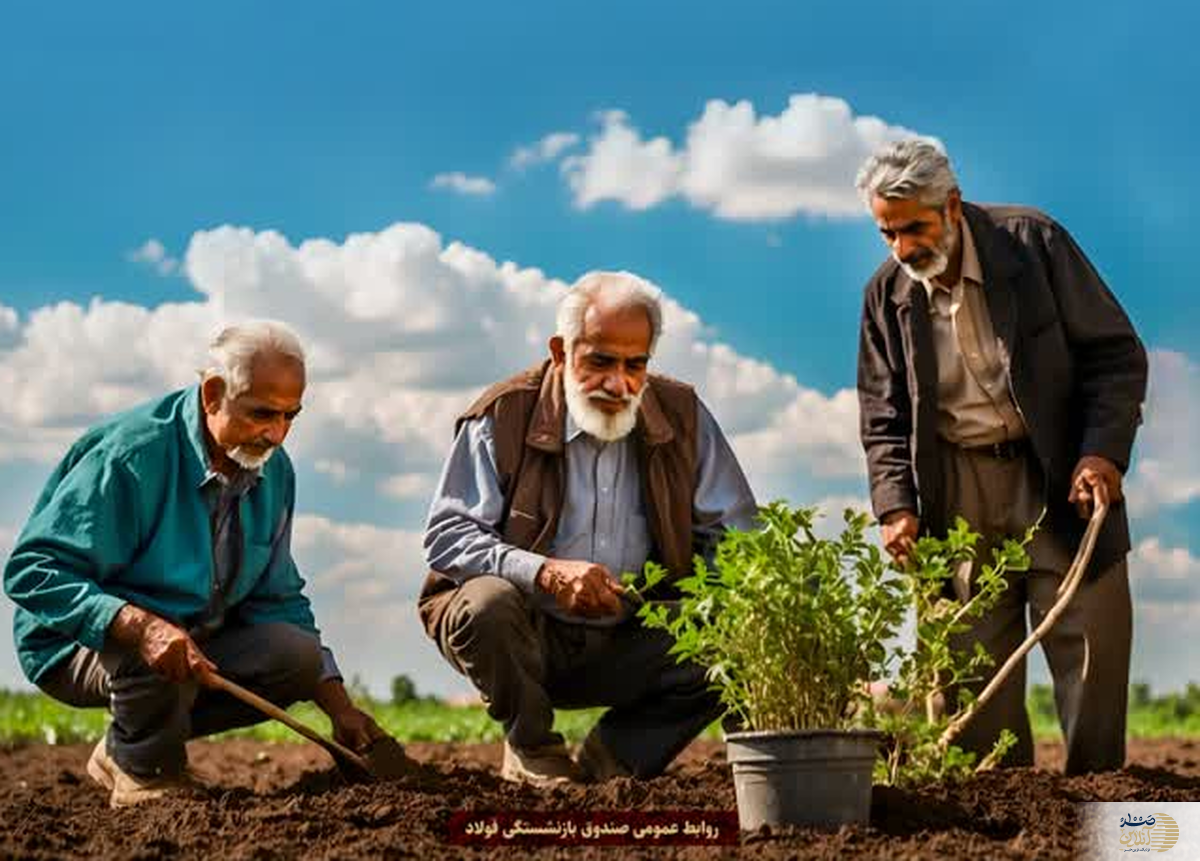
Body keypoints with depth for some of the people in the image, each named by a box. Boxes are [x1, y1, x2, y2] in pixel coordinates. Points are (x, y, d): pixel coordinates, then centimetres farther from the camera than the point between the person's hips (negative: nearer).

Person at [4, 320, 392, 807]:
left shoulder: (273, 470, 0)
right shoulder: (131, 453, -24)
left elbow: (278, 599, 10)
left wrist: (338, 705, 0)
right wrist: (140, 625, -41)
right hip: (79, 645, -7)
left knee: (299, 658, -14)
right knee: (158, 650, -38)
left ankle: (121, 754, 2)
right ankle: (145, 774, -5)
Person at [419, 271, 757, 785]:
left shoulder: (683, 417, 1)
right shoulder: (503, 416, -9)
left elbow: (733, 536, 5)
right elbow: (446, 536, -15)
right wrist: (545, 572, -31)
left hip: (628, 645, 3)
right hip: (524, 636, -2)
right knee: (487, 605, -35)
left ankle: (609, 759, 1)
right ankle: (532, 752, -5)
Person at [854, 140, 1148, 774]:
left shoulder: (1034, 242, -7)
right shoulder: (886, 295, 1)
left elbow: (1117, 354, -5)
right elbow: (884, 417, 7)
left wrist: (1104, 452, -18)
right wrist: (896, 506, -8)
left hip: (1060, 474, -2)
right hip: (958, 489, 2)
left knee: (1090, 645, -2)